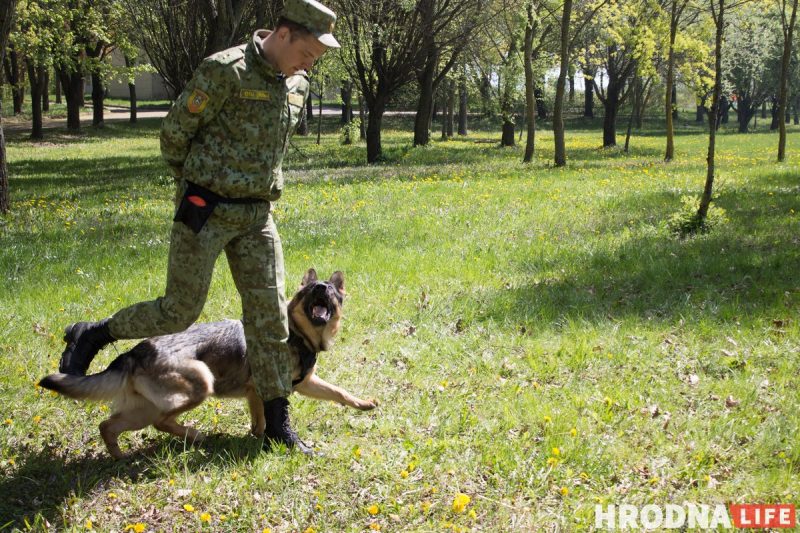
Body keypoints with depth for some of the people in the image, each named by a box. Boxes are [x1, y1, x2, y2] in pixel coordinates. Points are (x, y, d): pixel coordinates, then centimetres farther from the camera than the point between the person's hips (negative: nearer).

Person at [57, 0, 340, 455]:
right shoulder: (225, 70, -16)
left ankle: (278, 422, 10)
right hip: (206, 211, -6)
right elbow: (175, 133, -8)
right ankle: (90, 336, 23)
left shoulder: (297, 86, 7)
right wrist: (197, 184, 6)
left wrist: (258, 193, 14)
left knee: (270, 314, 3)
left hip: (257, 214, 6)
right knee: (180, 311, 0)